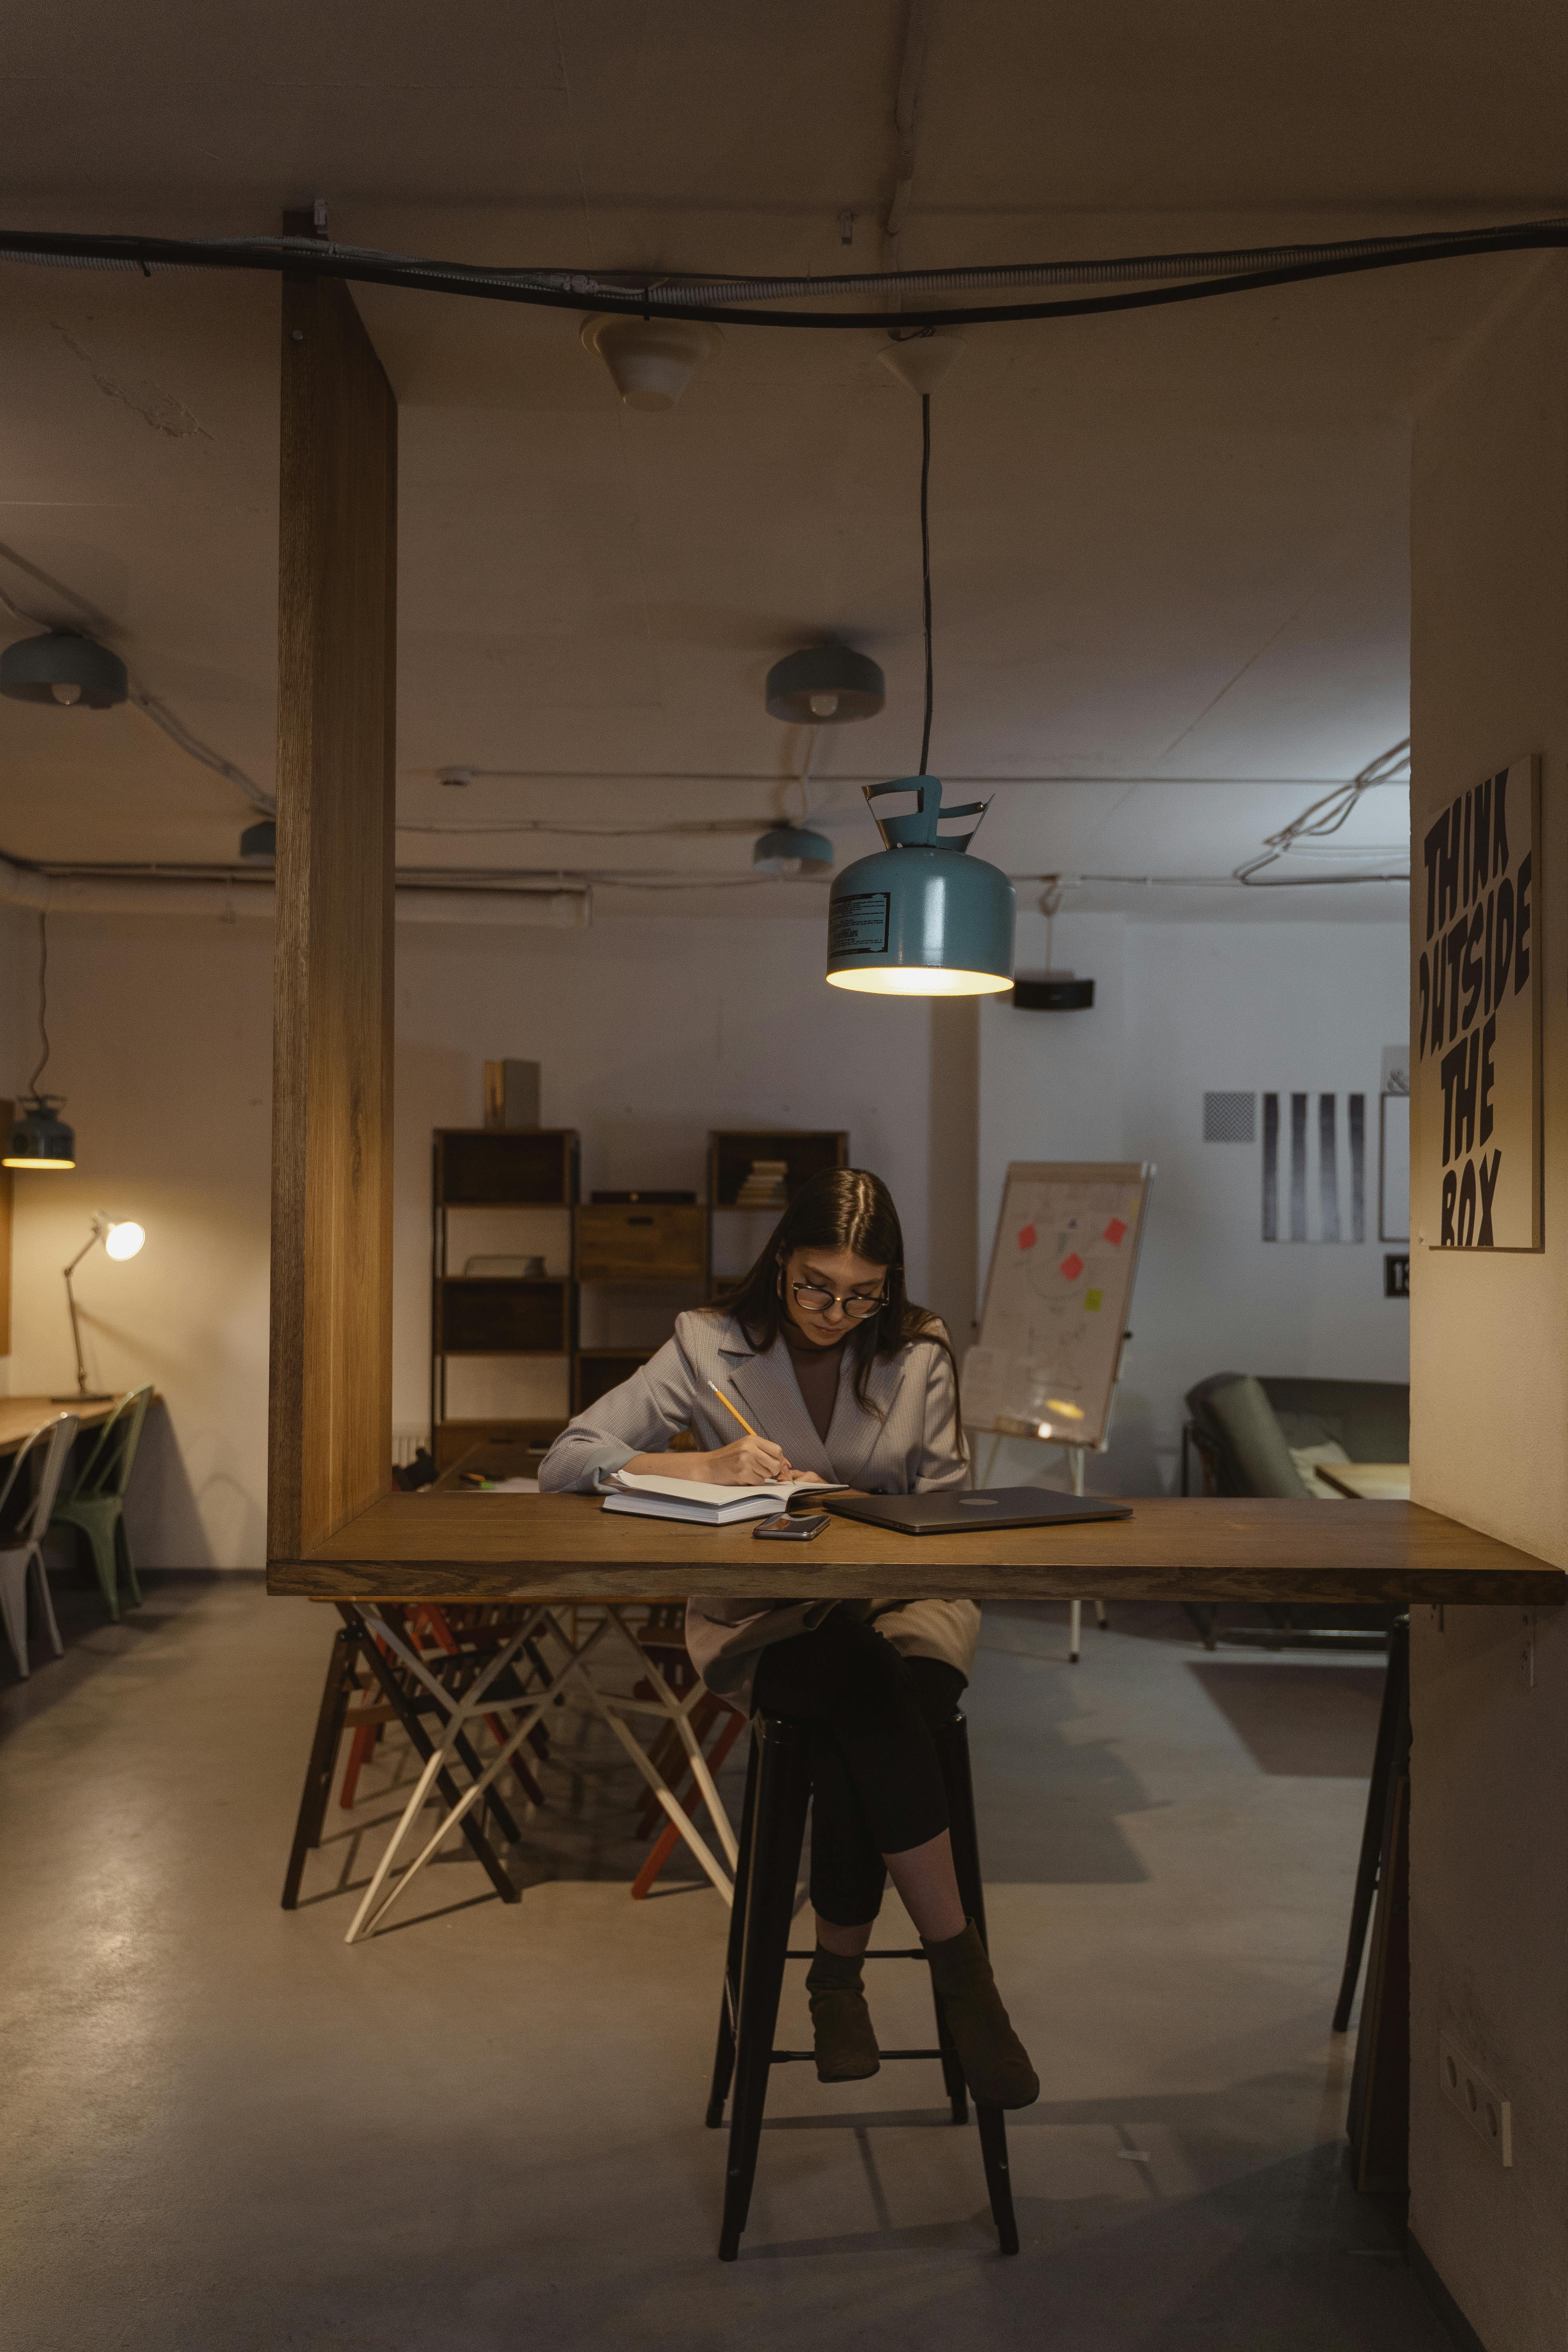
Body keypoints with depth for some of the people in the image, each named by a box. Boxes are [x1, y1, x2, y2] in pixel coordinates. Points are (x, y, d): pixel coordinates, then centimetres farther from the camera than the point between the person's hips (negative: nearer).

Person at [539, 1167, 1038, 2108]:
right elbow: (566, 1463, -7)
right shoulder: (711, 1347, -1)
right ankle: (958, 1961, -22)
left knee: (859, 1732, -33)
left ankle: (839, 1972, -10)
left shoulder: (921, 1355, 4)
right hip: (760, 1617, -1)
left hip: (903, 1598, 2)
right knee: (863, 1684, -35)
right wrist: (700, 1467, -22)